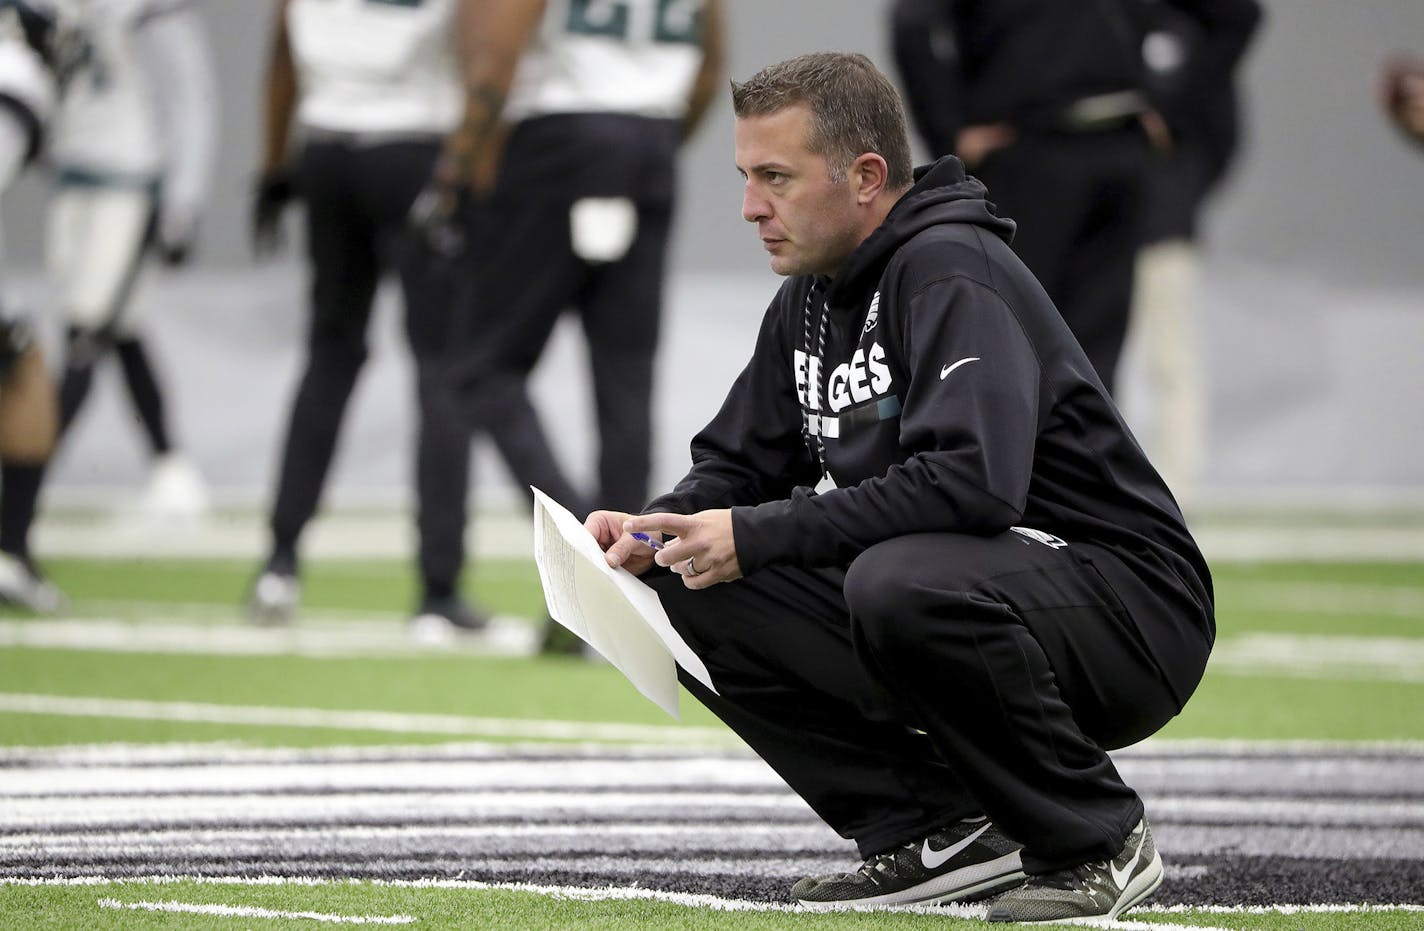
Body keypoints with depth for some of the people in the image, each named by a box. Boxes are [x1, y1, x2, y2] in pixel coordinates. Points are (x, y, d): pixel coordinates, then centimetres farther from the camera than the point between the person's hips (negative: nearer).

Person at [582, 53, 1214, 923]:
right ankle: (940, 829, 1)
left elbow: (973, 481, -32)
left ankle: (1098, 840, -15)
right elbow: (740, 461, 17)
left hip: (1127, 603, -9)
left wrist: (757, 536, -28)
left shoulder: (952, 273, -19)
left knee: (898, 583, -37)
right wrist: (656, 529, -7)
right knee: (701, 593, -2)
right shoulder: (812, 296, 9)